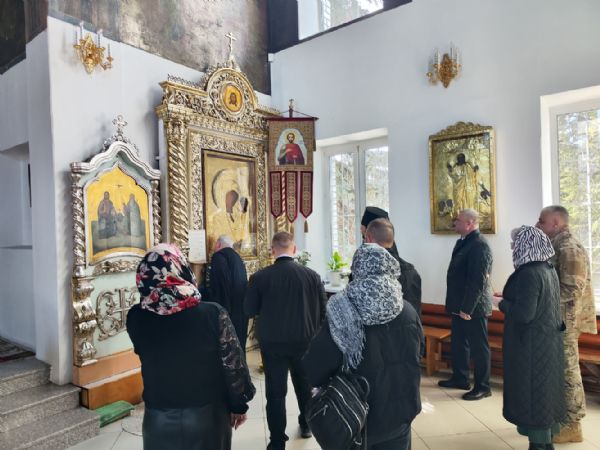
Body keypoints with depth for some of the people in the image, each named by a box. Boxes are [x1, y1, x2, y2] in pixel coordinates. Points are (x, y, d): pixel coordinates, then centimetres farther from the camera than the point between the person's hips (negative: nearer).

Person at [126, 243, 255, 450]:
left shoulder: (136, 318, -15)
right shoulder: (213, 314, -22)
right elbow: (233, 365, -14)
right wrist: (239, 404, 3)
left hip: (159, 418, 2)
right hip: (206, 415, -1)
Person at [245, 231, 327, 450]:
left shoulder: (259, 277, -13)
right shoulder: (312, 275, -10)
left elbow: (250, 310, -6)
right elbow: (324, 310, -4)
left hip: (272, 342, -2)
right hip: (304, 340, 2)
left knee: (275, 392, 10)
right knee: (305, 385, 24)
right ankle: (306, 425, 43)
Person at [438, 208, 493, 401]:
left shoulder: (479, 245, -19)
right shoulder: (463, 242, 10)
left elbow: (477, 281, -23)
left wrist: (467, 308, -21)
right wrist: (457, 305, 14)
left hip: (473, 307, -9)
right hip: (460, 305, 9)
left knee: (478, 347, 5)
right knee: (458, 344, 19)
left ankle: (482, 387, 20)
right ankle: (459, 378, 35)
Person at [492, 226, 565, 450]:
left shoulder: (528, 273, -23)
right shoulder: (548, 269, 6)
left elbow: (524, 314, -25)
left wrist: (502, 303, -10)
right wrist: (510, 298, 11)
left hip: (532, 345, -9)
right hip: (549, 340, 9)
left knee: (532, 394, 4)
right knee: (544, 391, 19)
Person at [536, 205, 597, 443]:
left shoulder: (570, 248, -18)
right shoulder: (555, 246, 11)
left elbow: (572, 290, -23)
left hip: (564, 321, -9)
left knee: (567, 371, 1)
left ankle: (572, 425, 14)